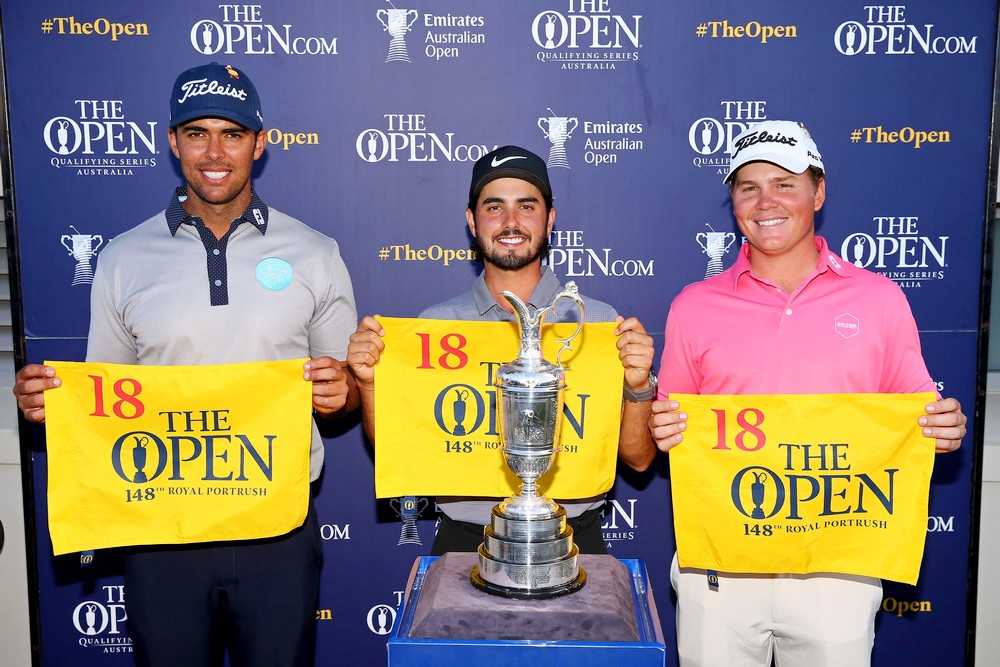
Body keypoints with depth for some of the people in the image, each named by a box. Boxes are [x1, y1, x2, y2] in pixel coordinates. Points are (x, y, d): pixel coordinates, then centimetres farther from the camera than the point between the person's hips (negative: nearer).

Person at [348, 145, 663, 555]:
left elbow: (638, 459, 3)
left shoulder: (601, 322, 1)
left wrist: (638, 387, -14)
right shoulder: (434, 324, 5)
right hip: (464, 540, 1)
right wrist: (370, 381, -8)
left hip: (571, 541, 0)